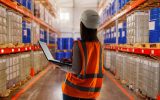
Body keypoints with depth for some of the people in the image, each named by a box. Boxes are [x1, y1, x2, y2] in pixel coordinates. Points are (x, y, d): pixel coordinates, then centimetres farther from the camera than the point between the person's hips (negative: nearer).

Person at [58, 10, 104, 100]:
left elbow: (76, 70, -20)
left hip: (75, 88, -4)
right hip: (92, 89, 4)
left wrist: (63, 67, -2)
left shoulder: (78, 45, -18)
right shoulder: (98, 45, -3)